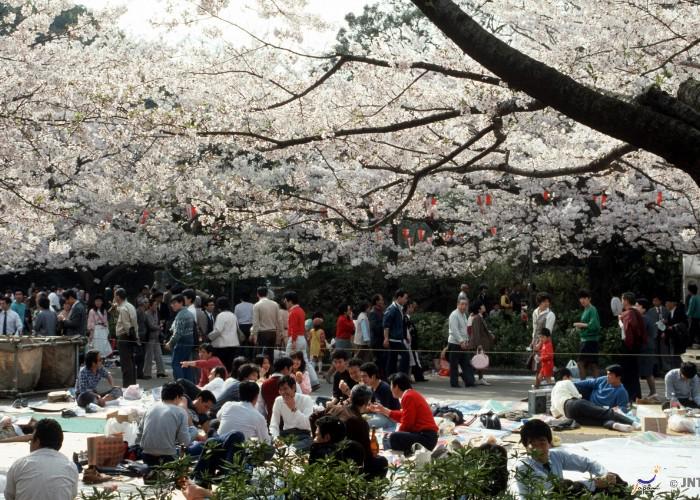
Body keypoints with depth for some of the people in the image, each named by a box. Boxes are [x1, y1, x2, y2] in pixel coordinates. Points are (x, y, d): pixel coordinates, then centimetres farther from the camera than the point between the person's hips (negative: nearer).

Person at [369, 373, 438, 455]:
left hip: (426, 438, -11)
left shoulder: (408, 397, -16)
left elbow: (407, 424, -19)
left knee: (394, 438, -27)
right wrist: (383, 410, 25)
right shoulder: (412, 394, 15)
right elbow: (402, 416, 19)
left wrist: (393, 435, -4)